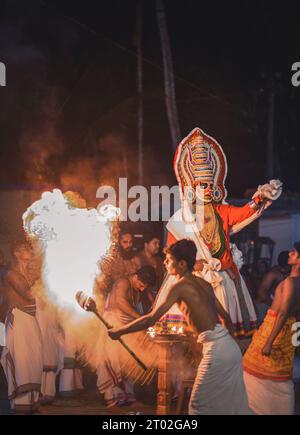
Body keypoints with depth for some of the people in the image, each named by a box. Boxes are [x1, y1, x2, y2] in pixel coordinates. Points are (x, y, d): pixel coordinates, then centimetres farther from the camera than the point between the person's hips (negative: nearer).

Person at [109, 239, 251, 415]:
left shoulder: (180, 286, -9)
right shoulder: (204, 284, 15)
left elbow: (151, 319, -14)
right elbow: (226, 316, 21)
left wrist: (119, 331, -5)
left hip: (216, 350, -8)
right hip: (231, 348, 8)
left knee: (200, 405, 4)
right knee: (231, 402, 17)